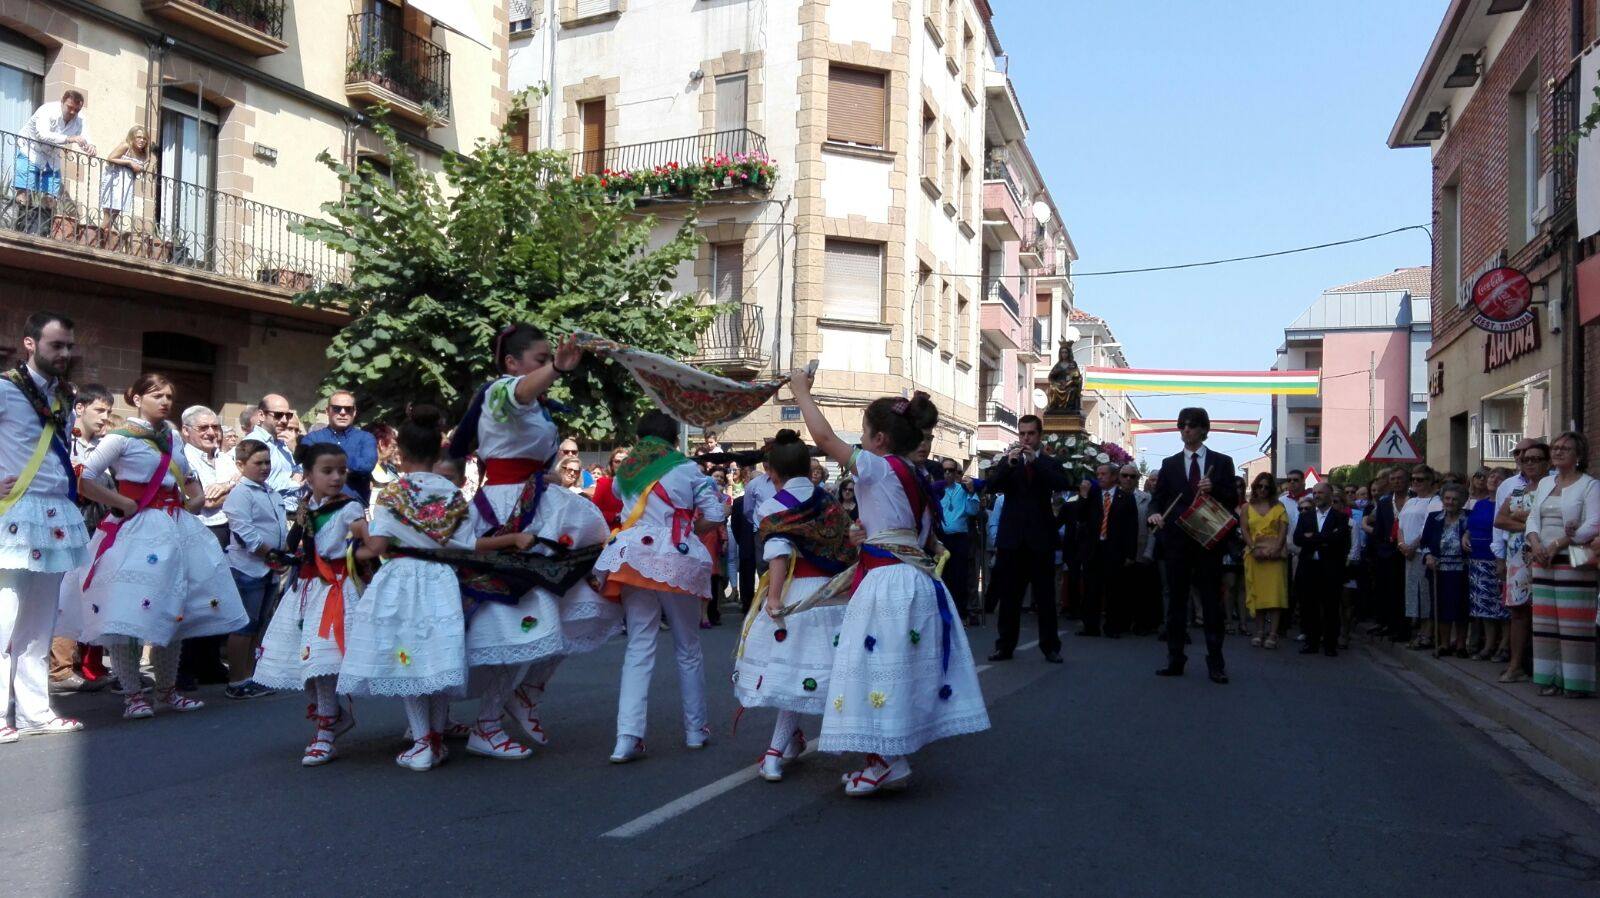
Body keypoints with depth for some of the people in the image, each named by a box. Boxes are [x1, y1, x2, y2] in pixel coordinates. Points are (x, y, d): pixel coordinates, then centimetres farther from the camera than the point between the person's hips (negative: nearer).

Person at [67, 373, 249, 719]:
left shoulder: (171, 435, 13)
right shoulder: (121, 437, -6)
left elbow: (186, 473, 29)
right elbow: (85, 481, -11)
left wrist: (195, 499, 13)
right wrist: (125, 504, -12)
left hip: (176, 528, 7)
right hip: (136, 530, -7)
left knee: (172, 612, 11)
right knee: (128, 613, -7)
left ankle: (167, 689, 22)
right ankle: (133, 694, 3)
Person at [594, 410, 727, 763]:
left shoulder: (624, 472, 12)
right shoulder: (687, 468, 2)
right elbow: (715, 517, -2)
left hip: (634, 558, 2)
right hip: (678, 562, -2)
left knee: (639, 647, 2)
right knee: (688, 649, 13)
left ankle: (628, 737, -11)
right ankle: (695, 730, 23)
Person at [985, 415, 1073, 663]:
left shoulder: (1050, 463, 8)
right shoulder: (1007, 462, 10)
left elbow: (1064, 484, -12)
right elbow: (992, 486, -5)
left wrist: (1036, 461, -19)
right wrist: (1009, 464, -20)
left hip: (1040, 538, -1)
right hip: (1011, 538, 1)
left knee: (1045, 595, 1)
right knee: (1008, 594, 4)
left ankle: (1050, 646, 8)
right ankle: (1005, 645, 10)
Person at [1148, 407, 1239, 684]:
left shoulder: (1222, 462, 7)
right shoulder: (1169, 464, 11)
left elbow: (1233, 501, 3)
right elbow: (1158, 498, 6)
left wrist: (1214, 490, -15)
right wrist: (1155, 513, -14)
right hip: (1177, 541, 2)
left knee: (1212, 603, 0)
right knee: (1176, 601, 5)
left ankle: (1215, 663, 5)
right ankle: (1175, 660, 10)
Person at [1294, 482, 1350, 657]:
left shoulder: (1341, 517, 4)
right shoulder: (1305, 516, 14)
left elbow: (1339, 538, -14)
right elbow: (1297, 539, 0)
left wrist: (1313, 537, -11)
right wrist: (1323, 541, -12)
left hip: (1331, 569, -3)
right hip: (1309, 566, 3)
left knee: (1331, 607, 0)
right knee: (1308, 605, 4)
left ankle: (1330, 644, 9)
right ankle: (1311, 641, 14)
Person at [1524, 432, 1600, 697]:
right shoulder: (1545, 483, 16)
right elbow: (1533, 517, 13)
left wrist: (1557, 544, -16)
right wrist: (1535, 543, -5)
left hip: (1573, 562, -6)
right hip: (1543, 562, 6)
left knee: (1574, 624, -6)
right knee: (1545, 622, 6)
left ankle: (1577, 682, 0)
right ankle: (1550, 678, 10)